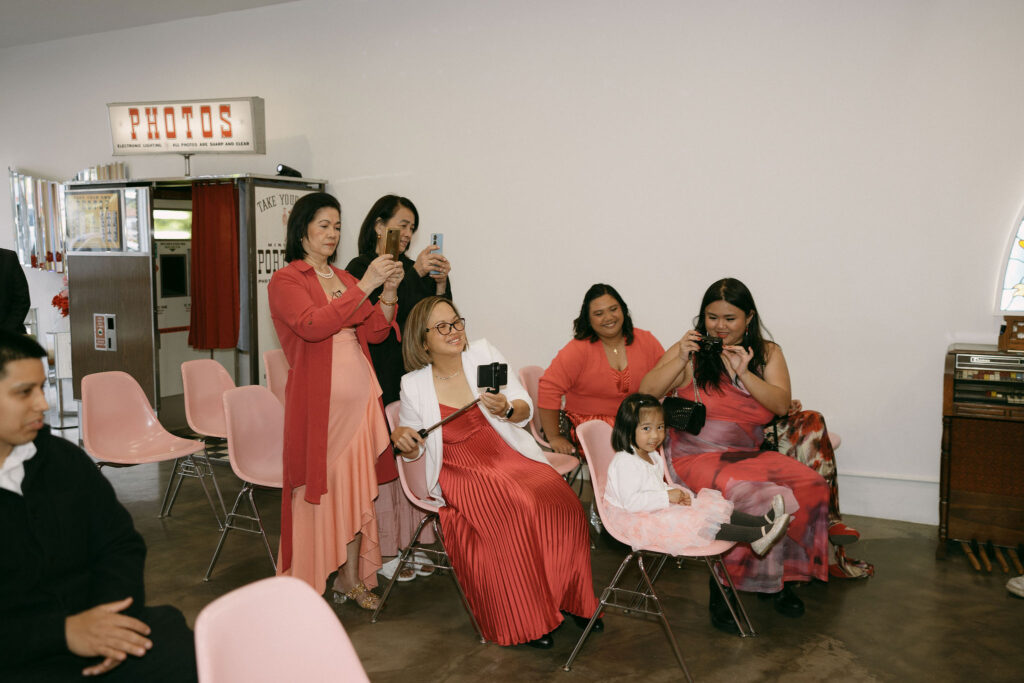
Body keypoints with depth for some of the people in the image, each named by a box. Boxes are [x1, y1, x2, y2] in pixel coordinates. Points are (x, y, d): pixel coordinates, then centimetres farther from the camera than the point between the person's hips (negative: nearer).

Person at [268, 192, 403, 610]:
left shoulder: (344, 279, 17)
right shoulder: (286, 281, -2)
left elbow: (374, 332, 11)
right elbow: (313, 325, -20)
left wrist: (389, 292, -5)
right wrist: (365, 286, -22)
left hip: (359, 394, 6)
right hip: (317, 398, -6)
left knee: (357, 485, 8)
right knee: (316, 486, 0)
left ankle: (351, 577, 20)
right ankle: (306, 585, 14)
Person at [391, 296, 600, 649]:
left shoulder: (484, 354, 5)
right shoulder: (414, 386, 1)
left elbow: (526, 408, 6)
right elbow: (415, 449, 13)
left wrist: (507, 409, -17)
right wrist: (402, 440, -10)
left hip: (511, 459, 3)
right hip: (463, 474, -2)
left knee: (560, 502, -26)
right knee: (512, 514, -32)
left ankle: (570, 598, -4)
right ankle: (523, 619, -14)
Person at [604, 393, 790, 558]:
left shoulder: (654, 457, 12)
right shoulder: (625, 462, -22)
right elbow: (630, 502, -28)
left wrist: (678, 493, -1)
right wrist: (667, 496, -24)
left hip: (660, 509, 10)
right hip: (637, 521, -10)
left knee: (706, 506, -2)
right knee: (689, 522, -24)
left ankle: (762, 520, -10)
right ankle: (756, 535, -28)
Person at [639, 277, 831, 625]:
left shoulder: (767, 353, 12)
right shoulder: (691, 351, 4)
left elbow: (781, 404, -3)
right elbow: (647, 393, -5)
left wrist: (743, 373, -15)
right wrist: (681, 359, -15)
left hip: (748, 454, 4)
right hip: (695, 456, -4)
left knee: (811, 485, -20)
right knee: (757, 496, -31)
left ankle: (780, 575, -2)